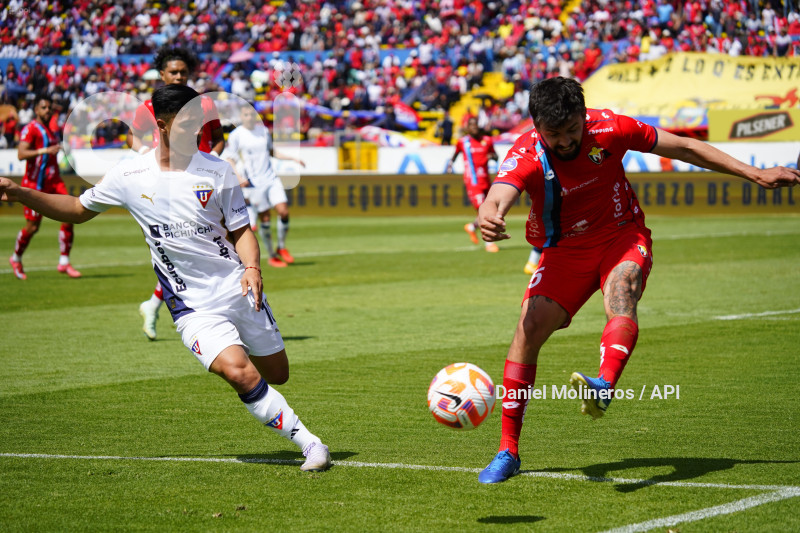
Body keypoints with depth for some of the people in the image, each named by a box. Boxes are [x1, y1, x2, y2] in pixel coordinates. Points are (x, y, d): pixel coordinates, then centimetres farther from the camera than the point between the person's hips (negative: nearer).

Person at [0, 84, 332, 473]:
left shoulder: (216, 171, 0)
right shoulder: (129, 175, -1)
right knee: (240, 374, -24)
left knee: (277, 375, 8)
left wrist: (251, 267, -12)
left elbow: (241, 231, 8)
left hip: (240, 292, 2)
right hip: (193, 308, -2)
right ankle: (308, 442, -14)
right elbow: (77, 210, 14)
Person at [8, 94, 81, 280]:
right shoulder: (30, 129, -9)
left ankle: (64, 262, -6)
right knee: (32, 227, -1)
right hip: (34, 184, -7)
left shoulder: (50, 130, 17)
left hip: (53, 182, 7)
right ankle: (16, 259, 25)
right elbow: (21, 154, -22)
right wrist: (45, 150, -29)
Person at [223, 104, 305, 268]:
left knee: (283, 210, -10)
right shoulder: (236, 135, -4)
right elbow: (229, 159, -3)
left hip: (271, 178, 4)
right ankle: (271, 256, 12)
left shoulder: (264, 130, 10)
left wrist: (292, 158, 15)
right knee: (265, 218, -3)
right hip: (253, 182, -4)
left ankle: (281, 247, 11)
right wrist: (238, 177, -17)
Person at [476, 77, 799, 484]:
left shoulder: (608, 129, -17)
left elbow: (684, 148, -6)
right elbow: (499, 195, -42)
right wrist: (489, 218, -69)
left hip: (621, 239, 0)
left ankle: (604, 386, -61)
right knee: (529, 327, -17)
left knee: (621, 295, -33)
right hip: (565, 251, 0)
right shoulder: (526, 156, -22)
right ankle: (508, 450, -9)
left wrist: (755, 174, -3)